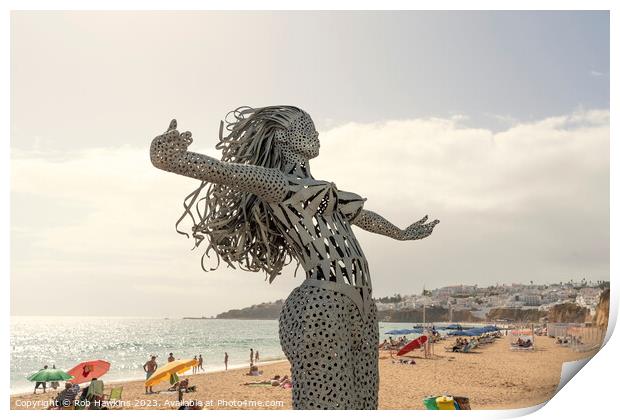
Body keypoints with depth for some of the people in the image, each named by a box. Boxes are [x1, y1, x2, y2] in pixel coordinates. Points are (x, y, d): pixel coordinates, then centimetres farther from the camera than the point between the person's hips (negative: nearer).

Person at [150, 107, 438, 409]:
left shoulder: (321, 191, 26)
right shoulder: (279, 183, -1)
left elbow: (361, 215, 42)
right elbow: (227, 171, -19)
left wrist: (402, 233, 59)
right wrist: (169, 157, -40)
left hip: (360, 310, 9)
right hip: (322, 307, -9)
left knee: (361, 405, 8)